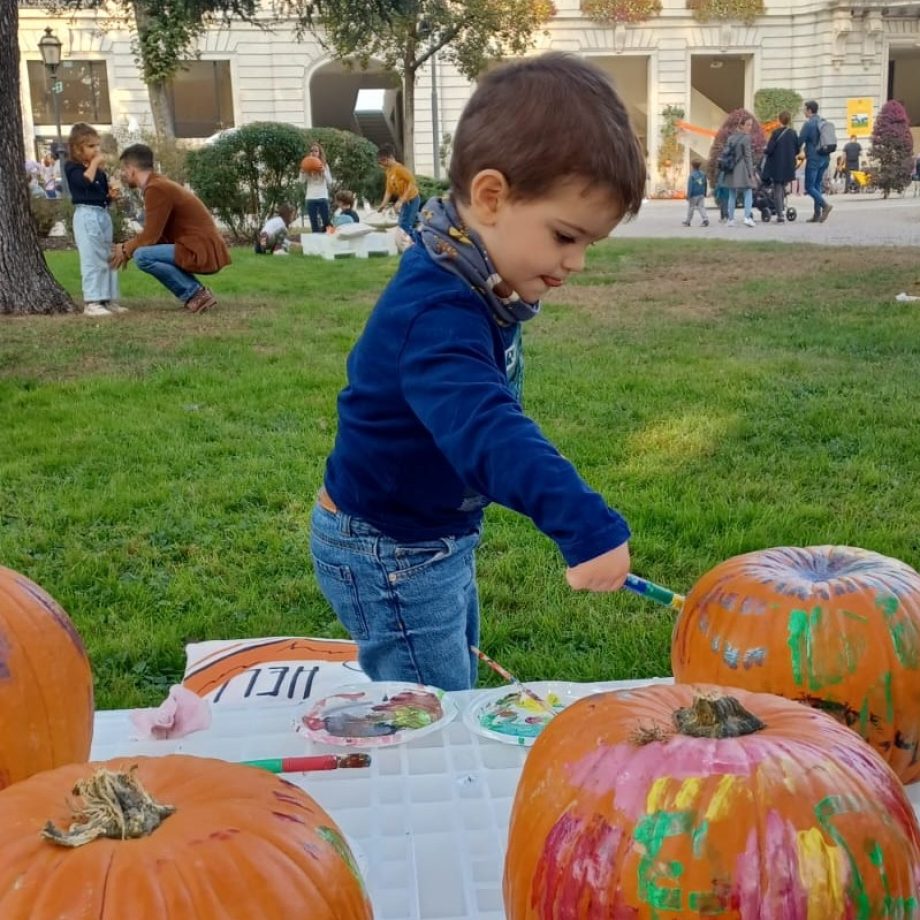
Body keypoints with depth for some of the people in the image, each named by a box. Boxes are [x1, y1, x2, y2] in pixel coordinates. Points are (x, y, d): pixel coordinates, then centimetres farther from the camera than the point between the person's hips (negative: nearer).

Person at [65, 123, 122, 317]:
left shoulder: (100, 171, 16)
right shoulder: (72, 167, -3)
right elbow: (85, 181, -23)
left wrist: (112, 194, 1)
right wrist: (94, 163, -14)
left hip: (103, 214, 8)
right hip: (86, 215, -8)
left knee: (107, 259, 10)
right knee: (91, 259, -11)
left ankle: (108, 299, 16)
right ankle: (91, 303, -11)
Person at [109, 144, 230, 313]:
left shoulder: (156, 188, -14)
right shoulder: (159, 184, 16)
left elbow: (150, 236, -15)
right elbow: (154, 232, 20)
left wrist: (126, 250, 1)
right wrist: (128, 247, 12)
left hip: (202, 252, -10)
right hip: (203, 249, 10)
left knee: (142, 256, -19)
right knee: (147, 249, 23)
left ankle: (195, 294, -8)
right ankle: (196, 293, 13)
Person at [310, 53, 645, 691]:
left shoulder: (477, 289, -2)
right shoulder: (436, 315, -33)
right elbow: (487, 429, -50)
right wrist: (588, 526, -59)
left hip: (442, 536, 10)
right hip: (389, 556, -10)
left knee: (460, 697, 25)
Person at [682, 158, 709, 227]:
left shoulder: (692, 175, -16)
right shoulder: (703, 174, 6)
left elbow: (690, 186, -16)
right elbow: (705, 185, 14)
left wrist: (688, 195, -12)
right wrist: (704, 194, 23)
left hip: (694, 195, -5)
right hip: (701, 195, 6)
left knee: (690, 208, 6)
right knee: (701, 207, 5)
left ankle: (688, 222, 16)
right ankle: (705, 220, -11)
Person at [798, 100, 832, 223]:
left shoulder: (808, 124, -11)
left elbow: (800, 141, -10)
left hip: (813, 159, -8)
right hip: (825, 158, 8)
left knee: (809, 187, -3)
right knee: (817, 185, 12)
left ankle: (825, 205, -20)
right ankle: (817, 214, 10)